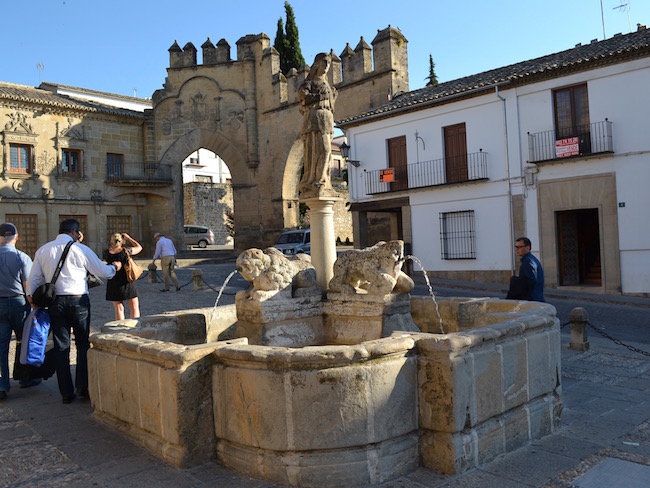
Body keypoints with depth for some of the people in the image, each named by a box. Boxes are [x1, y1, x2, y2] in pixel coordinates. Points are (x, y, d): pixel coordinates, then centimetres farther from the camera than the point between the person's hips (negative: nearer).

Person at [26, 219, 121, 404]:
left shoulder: (42, 251, 5)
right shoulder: (81, 249, -6)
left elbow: (33, 279, 6)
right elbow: (102, 271, 2)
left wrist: (32, 299, 16)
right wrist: (115, 267, 21)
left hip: (55, 303, 3)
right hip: (78, 300, -3)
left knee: (61, 346, 8)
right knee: (83, 344, 10)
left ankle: (66, 392, 11)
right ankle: (83, 388, 9)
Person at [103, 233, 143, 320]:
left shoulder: (107, 253, -7)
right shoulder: (126, 251, -10)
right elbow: (139, 247, 6)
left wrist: (111, 247, 12)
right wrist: (128, 238, 11)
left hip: (113, 285, 2)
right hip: (127, 283, -2)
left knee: (119, 309, 10)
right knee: (134, 308, 8)